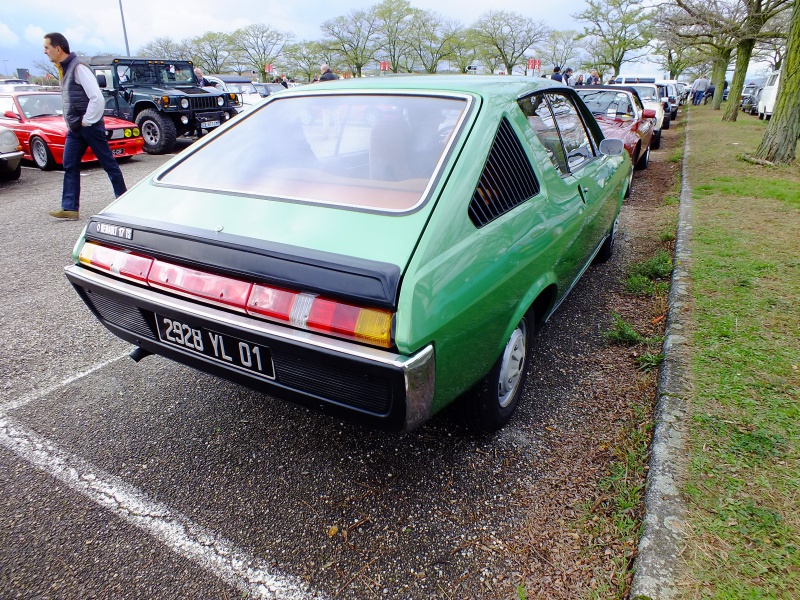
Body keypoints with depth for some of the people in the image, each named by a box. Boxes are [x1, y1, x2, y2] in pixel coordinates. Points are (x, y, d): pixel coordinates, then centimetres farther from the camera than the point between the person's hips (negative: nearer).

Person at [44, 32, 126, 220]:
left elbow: (97, 98, -21)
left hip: (89, 126, -9)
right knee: (70, 166, 4)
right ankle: (69, 208, 4)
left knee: (108, 164, 1)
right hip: (74, 128, 9)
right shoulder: (63, 69, 14)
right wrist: (72, 122, 12)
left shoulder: (79, 68, -13)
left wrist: (86, 121, -15)